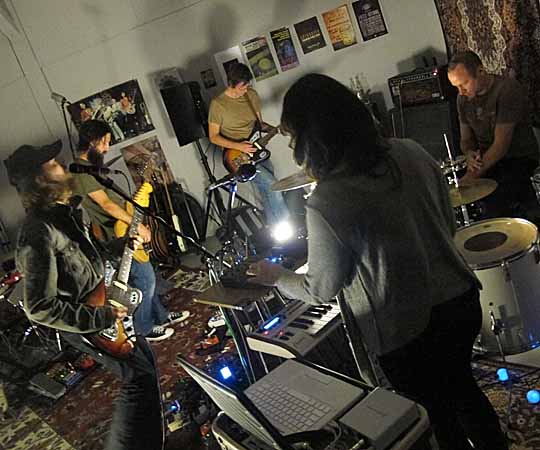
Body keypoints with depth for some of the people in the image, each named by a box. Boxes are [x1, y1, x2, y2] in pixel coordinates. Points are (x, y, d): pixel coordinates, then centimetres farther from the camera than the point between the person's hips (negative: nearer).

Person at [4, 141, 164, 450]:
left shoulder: (67, 210, 1)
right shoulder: (38, 234, -29)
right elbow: (39, 307, -29)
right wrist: (100, 319, -25)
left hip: (101, 302, 9)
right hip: (83, 322, -9)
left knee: (145, 359, 19)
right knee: (140, 376, -8)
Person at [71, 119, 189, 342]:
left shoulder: (90, 167, 14)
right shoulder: (81, 172, -20)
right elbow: (106, 204, -26)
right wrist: (138, 225, -24)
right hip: (112, 238, -10)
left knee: (145, 275, 18)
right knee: (145, 277, -3)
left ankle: (161, 315, 32)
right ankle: (145, 329, 12)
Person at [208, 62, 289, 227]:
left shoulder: (252, 95, 4)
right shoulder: (218, 104, -13)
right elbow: (213, 137, -8)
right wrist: (238, 146, -20)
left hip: (257, 151, 6)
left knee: (267, 192, 7)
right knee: (271, 185, -19)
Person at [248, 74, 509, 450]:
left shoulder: (325, 205, -25)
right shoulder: (411, 152, -7)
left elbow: (321, 289, -10)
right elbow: (449, 224, 6)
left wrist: (275, 277, 8)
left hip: (409, 333, -6)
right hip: (462, 301, 6)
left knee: (438, 410, 21)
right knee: (462, 387, 31)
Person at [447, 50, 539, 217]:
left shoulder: (508, 89, -19)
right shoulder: (464, 98, 2)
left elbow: (502, 144, -23)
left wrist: (472, 176, -28)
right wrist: (470, 154, -14)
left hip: (519, 158, -6)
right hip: (486, 160, 7)